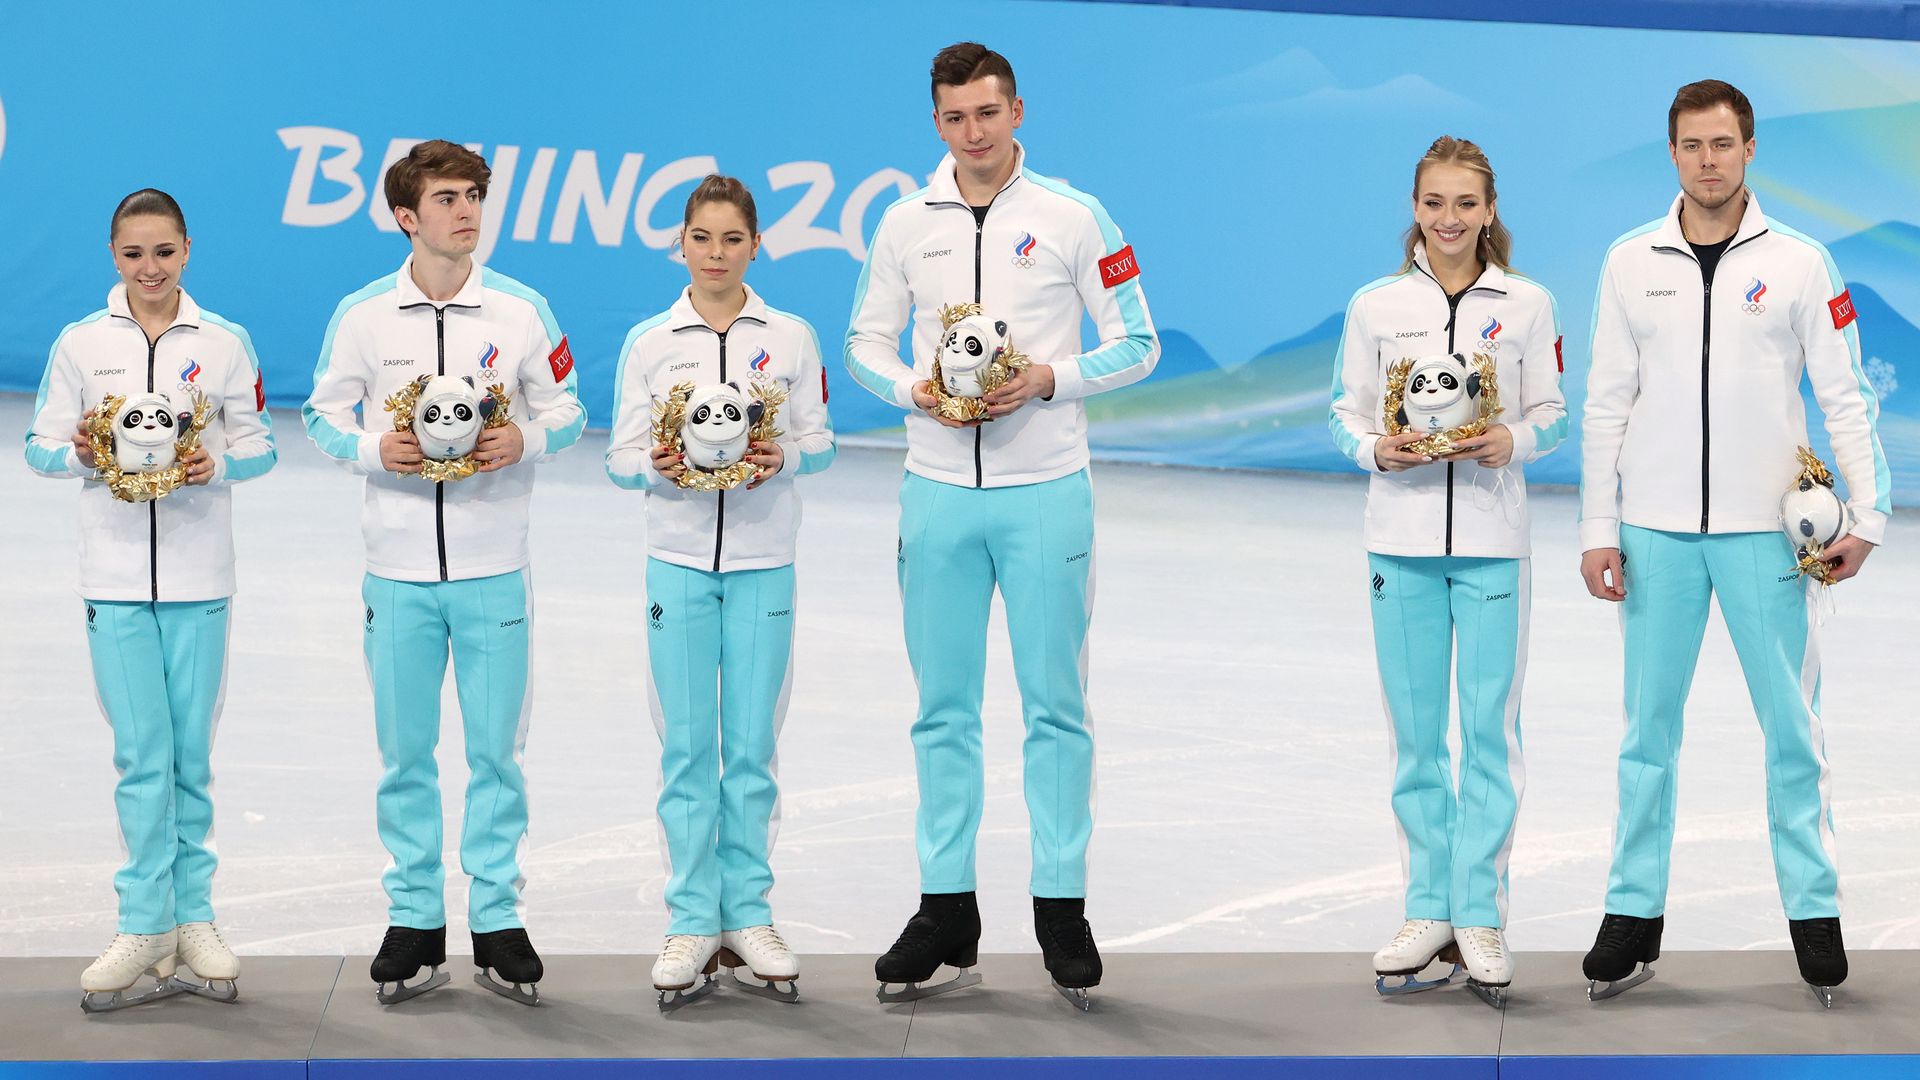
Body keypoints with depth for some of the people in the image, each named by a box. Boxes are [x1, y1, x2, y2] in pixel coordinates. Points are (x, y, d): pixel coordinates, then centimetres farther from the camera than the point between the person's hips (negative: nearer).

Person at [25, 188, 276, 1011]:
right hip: (115, 573, 0)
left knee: (190, 755, 6)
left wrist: (217, 465, -15)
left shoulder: (223, 344, 2)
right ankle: (150, 928, 3)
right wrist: (80, 455, -15)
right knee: (142, 756, -3)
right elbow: (40, 446, 5)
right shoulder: (80, 344, 3)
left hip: (200, 575, 0)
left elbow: (260, 446, 5)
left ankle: (189, 919, 16)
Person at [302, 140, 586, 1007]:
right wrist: (374, 450, -12)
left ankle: (498, 919, 11)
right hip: (397, 565, 0)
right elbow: (324, 415, 7)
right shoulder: (362, 314, 1)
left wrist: (525, 441, -14)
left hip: (493, 562, 0)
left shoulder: (522, 310, 0)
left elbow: (566, 411, 6)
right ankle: (414, 919, 15)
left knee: (495, 748, 3)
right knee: (404, 751, 5)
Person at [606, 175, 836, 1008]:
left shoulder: (791, 338, 3)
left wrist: (782, 457, -14)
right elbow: (621, 457, 4)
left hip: (762, 563, 0)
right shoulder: (649, 343, 3)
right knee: (686, 746, 1)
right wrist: (658, 466, -17)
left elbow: (819, 440, 6)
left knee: (752, 746, 3)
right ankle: (692, 921, 7)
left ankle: (748, 915, 12)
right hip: (678, 558, 0)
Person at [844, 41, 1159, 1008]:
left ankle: (1062, 909, 7)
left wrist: (1047, 380, -14)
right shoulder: (905, 224, 7)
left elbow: (1135, 346, 1)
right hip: (938, 491, 3)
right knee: (943, 708, 6)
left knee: (1055, 705, 1)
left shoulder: (1074, 219, -1)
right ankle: (946, 910, 13)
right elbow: (866, 343, 13)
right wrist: (915, 391, -7)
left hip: (1043, 492, -3)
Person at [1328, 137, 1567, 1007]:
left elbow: (1551, 415, 6)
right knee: (1414, 731, 5)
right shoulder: (1375, 306, 5)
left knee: (1490, 728, -1)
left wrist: (1513, 442, -13)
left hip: (1493, 537, -1)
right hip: (1402, 536, 1)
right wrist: (1376, 449, -12)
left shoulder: (1527, 304, 3)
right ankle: (1428, 909, 13)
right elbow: (1345, 412, 7)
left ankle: (1480, 915, 5)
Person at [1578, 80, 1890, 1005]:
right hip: (1658, 530, 1)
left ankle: (1814, 910, 8)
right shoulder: (1631, 263, 6)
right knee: (1650, 727, 5)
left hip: (1764, 529, -1)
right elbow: (1607, 405, 7)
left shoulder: (1799, 262, 2)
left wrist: (1867, 513, -5)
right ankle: (1634, 913, 11)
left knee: (1792, 726, 1)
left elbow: (1844, 397, 3)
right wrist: (1598, 530, 2)